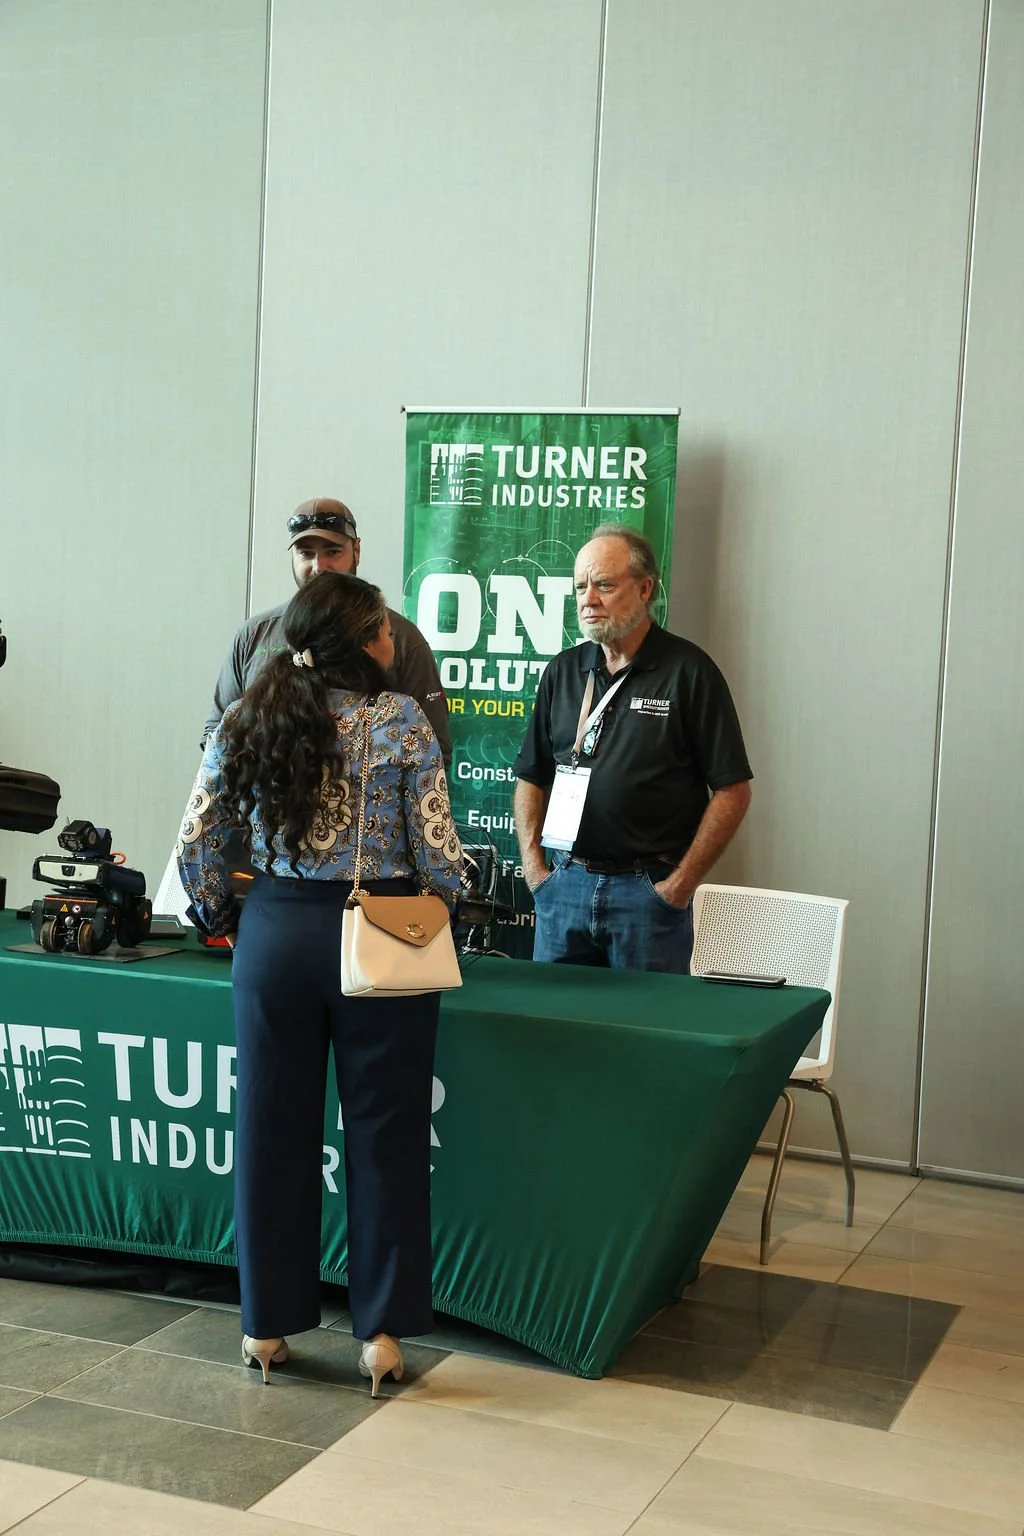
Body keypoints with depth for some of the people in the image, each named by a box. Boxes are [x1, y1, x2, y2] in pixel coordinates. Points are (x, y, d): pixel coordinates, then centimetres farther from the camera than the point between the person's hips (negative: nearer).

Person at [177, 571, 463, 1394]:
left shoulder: (247, 719, 2)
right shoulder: (402, 720, -8)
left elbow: (196, 840, 2)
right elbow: (436, 850, -9)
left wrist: (221, 917, 18)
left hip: (276, 933, 3)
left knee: (273, 1128, 12)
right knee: (384, 1134, 7)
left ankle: (266, 1325, 23)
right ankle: (382, 1332, 14)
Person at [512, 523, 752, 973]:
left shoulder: (688, 671, -5)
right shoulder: (563, 671, 10)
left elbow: (732, 790, -7)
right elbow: (531, 778, 16)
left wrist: (681, 884, -10)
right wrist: (534, 867, 4)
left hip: (650, 890, -4)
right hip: (566, 883, 4)